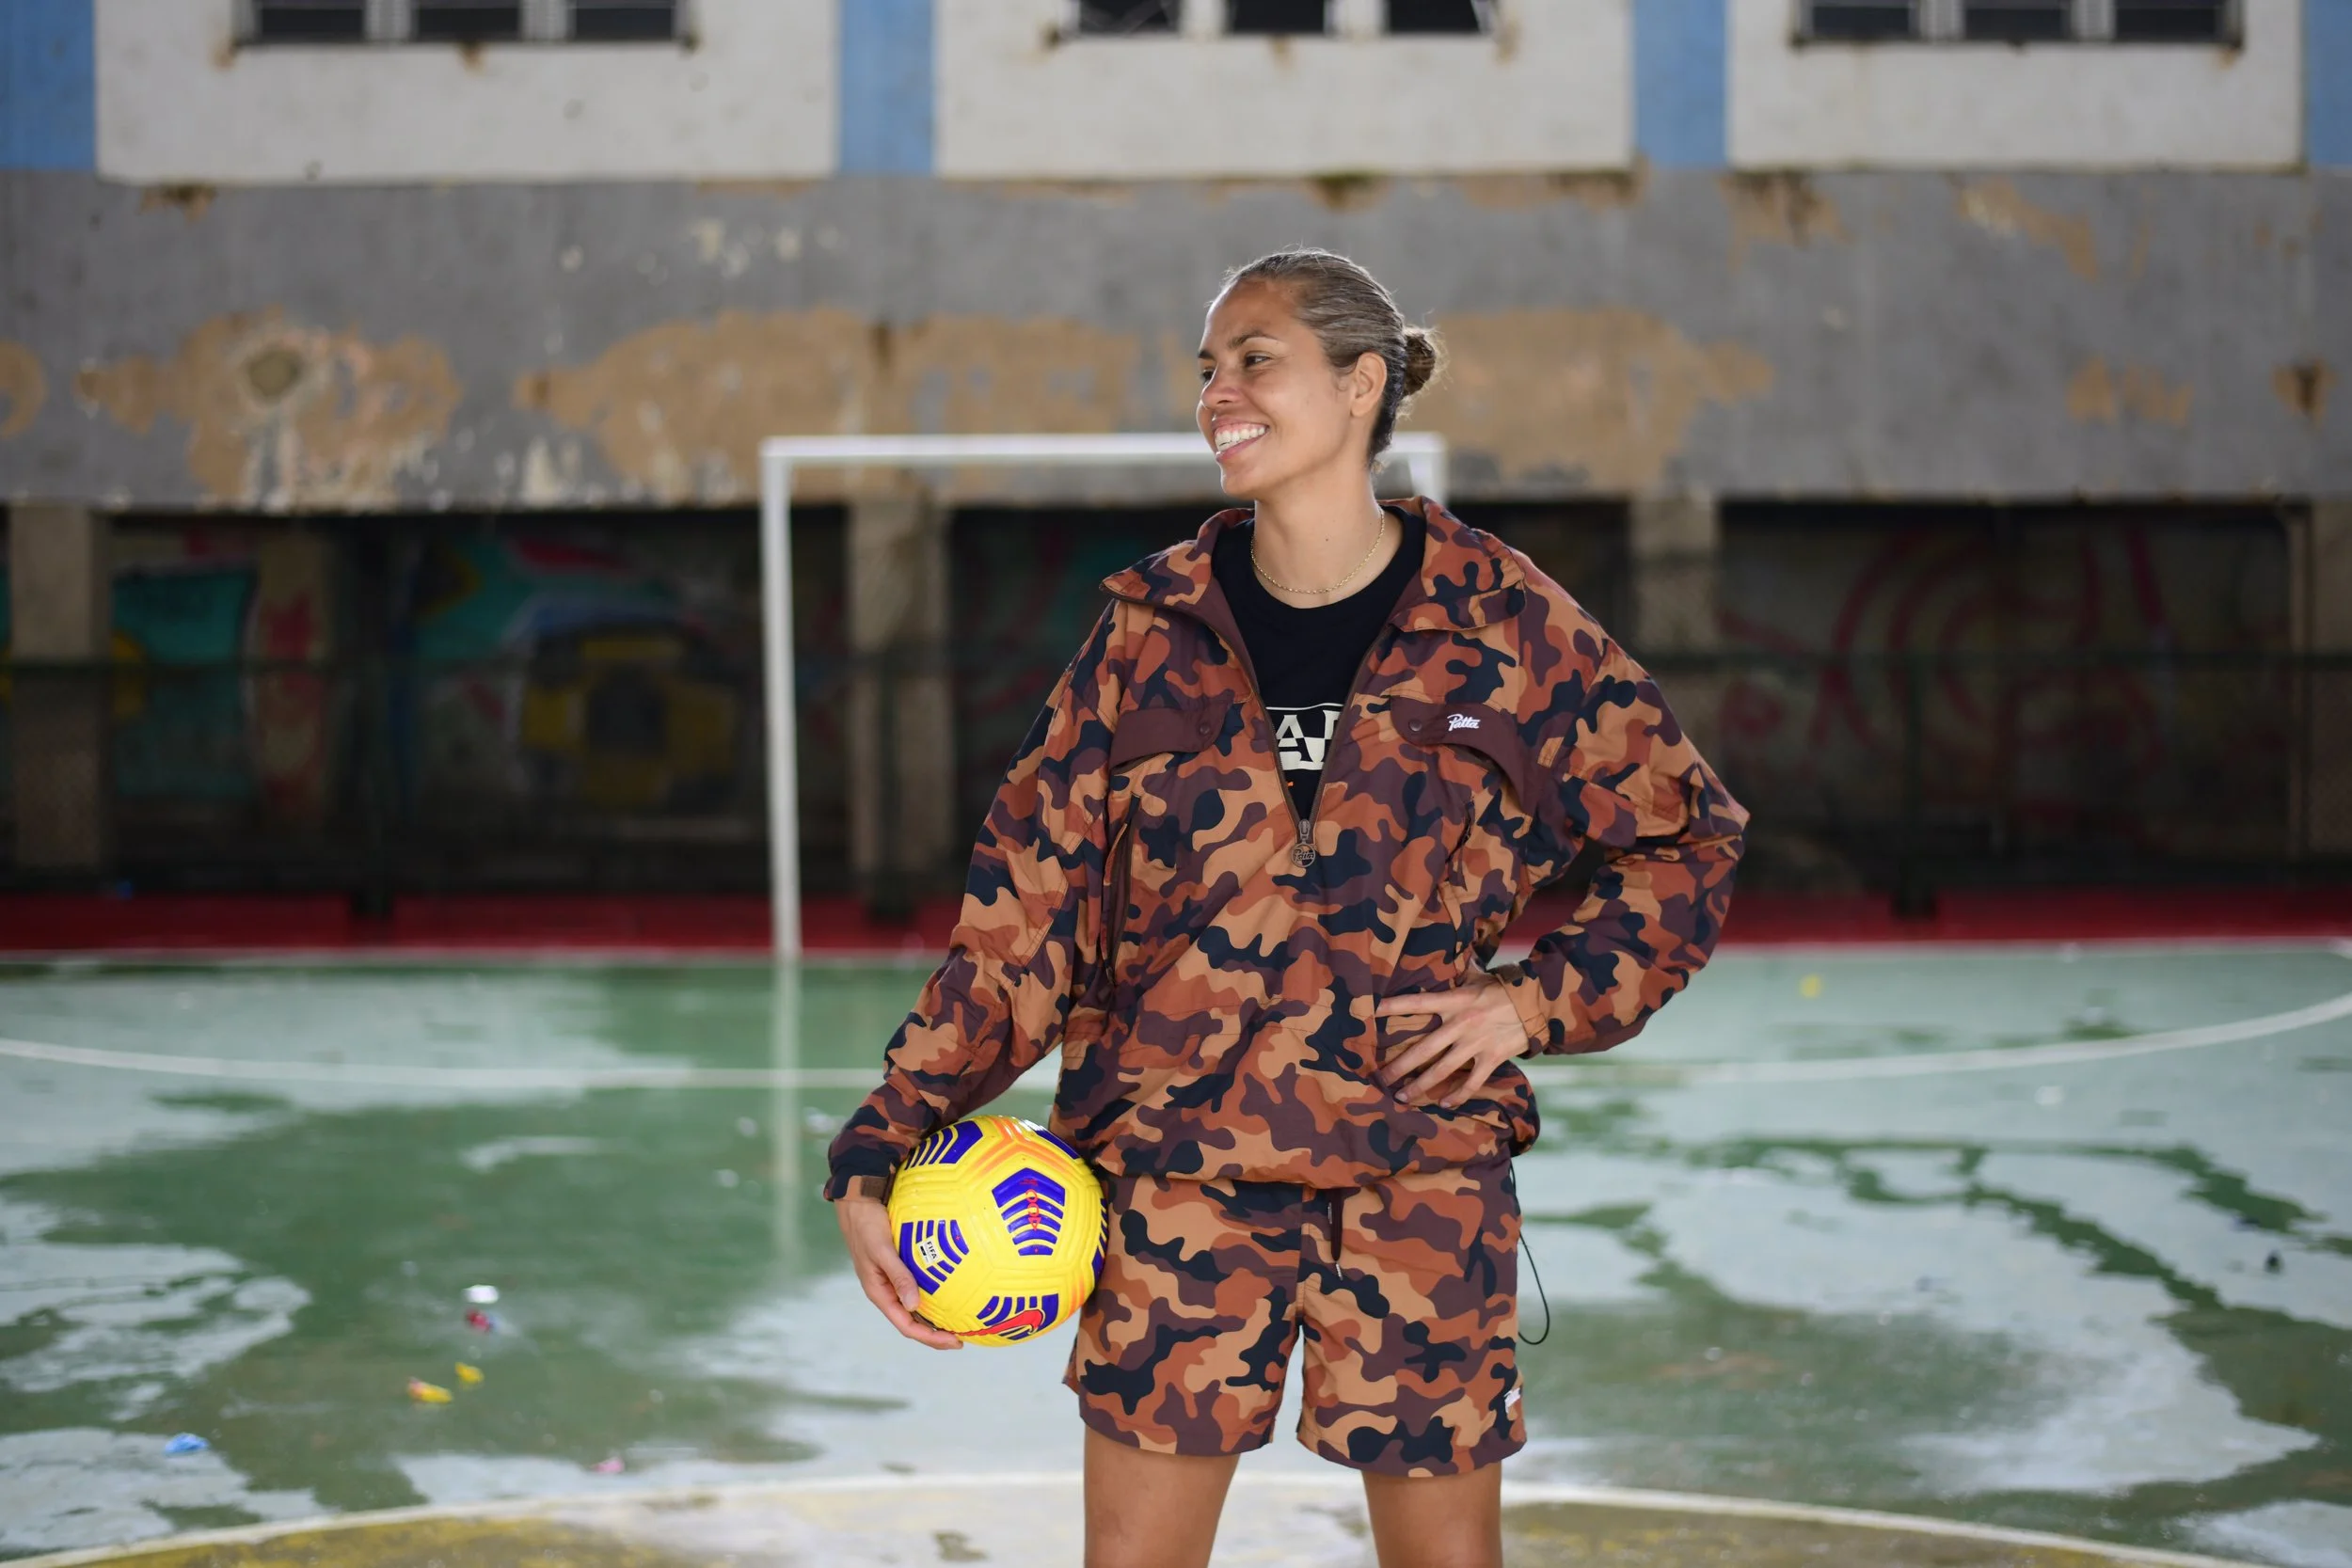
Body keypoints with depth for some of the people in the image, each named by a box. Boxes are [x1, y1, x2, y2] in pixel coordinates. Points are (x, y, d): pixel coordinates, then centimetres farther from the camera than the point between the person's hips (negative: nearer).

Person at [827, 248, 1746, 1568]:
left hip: (1421, 1173, -1)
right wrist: (883, 1150, -7)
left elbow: (1687, 838, 8)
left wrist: (1539, 998, -6)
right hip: (1179, 1168, 1)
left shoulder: (1502, 622, -1)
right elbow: (1026, 901, 1)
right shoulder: (1154, 630, 3)